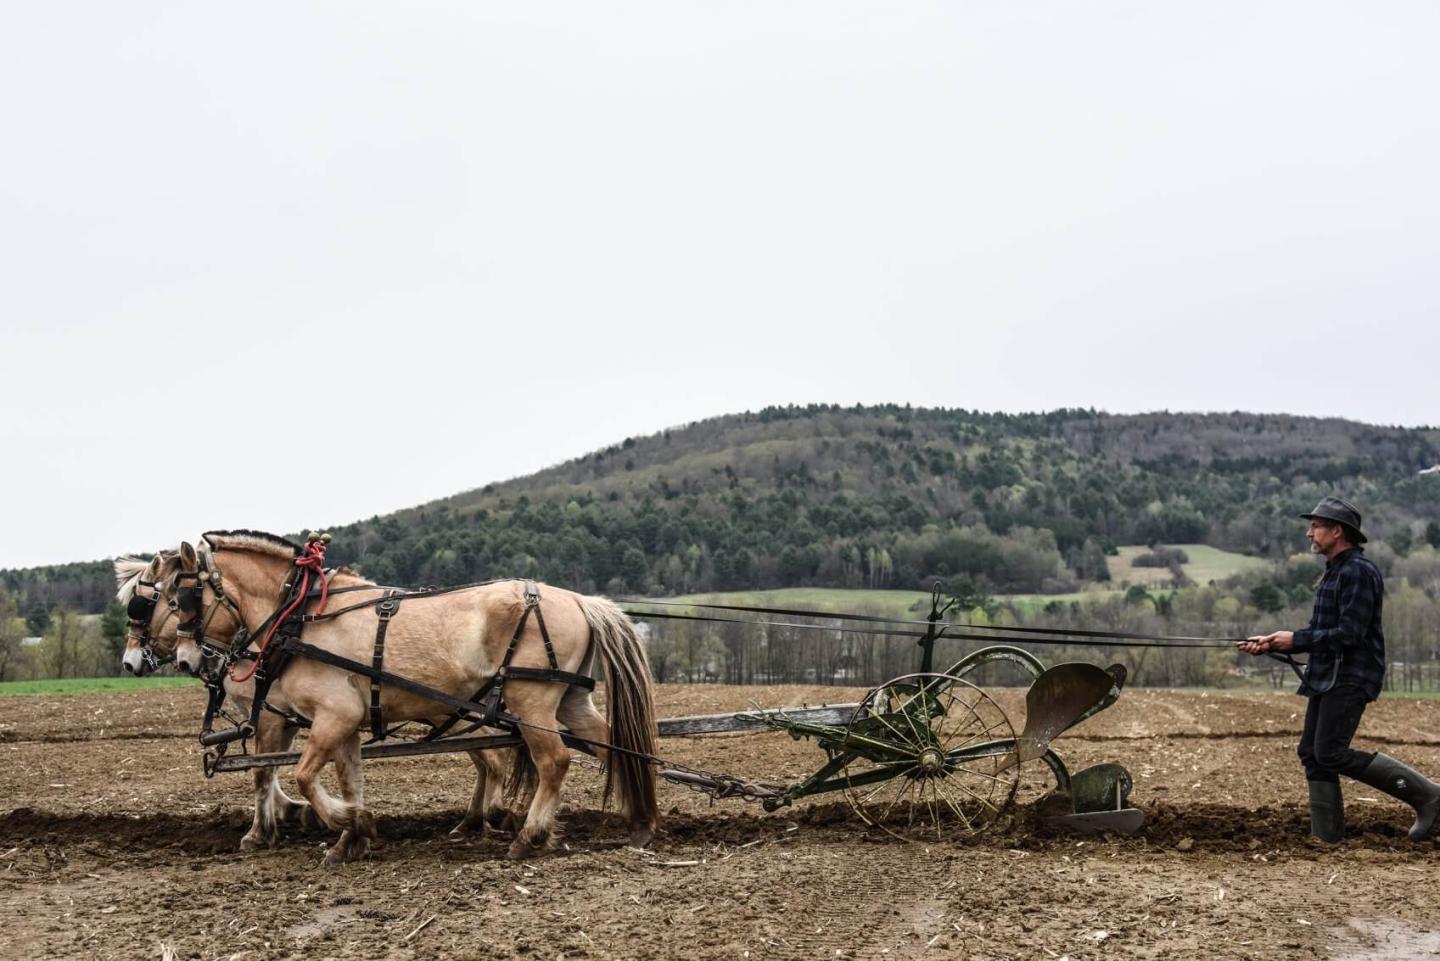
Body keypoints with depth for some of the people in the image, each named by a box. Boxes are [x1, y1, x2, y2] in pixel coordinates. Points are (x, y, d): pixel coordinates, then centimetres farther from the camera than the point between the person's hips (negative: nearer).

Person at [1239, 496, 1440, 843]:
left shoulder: (1358, 572, -14)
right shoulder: (1334, 572, 17)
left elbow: (1349, 634, -22)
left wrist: (1296, 639, -15)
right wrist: (1273, 643, 9)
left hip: (1350, 679, -10)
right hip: (1327, 678, 10)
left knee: (1332, 753, -14)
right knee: (1312, 753, 7)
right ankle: (1327, 837, 11)